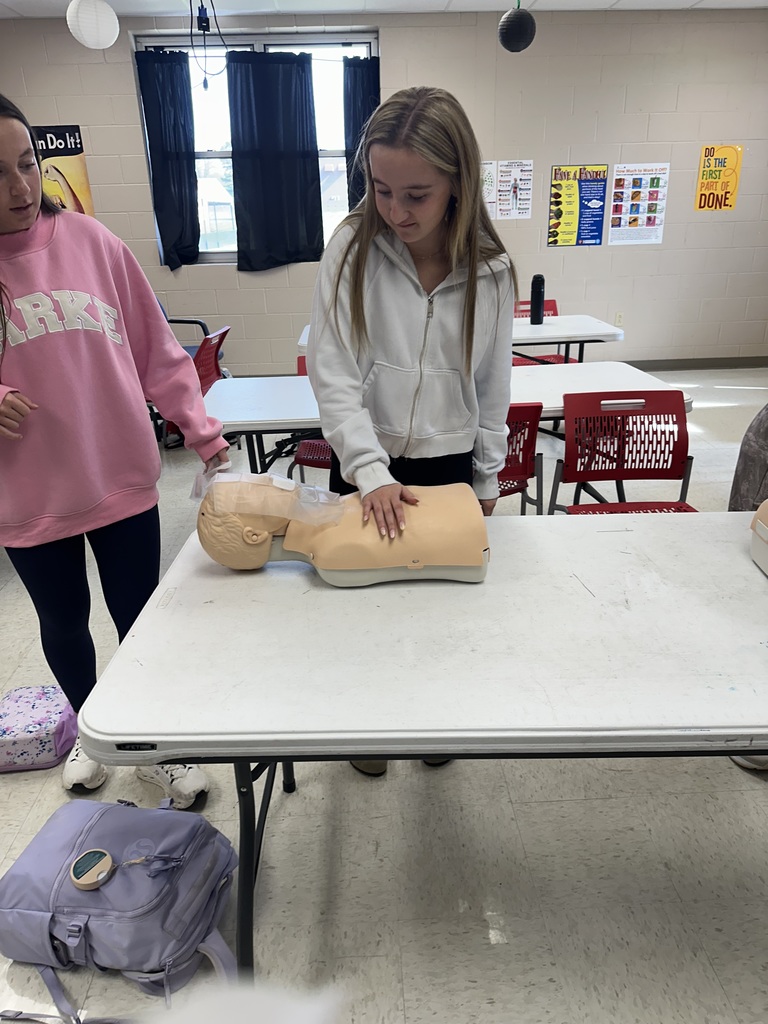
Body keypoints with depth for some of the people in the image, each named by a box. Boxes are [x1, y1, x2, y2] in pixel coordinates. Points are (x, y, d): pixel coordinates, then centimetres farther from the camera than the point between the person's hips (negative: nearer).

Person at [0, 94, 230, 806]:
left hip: (121, 480, 0)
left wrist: (199, 429, -1)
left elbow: (154, 347, 1)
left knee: (139, 621, 10)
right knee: (63, 624, 19)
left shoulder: (89, 240, -3)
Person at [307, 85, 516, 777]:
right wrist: (370, 470, -24)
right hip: (363, 465, -1)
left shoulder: (490, 271, -7)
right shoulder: (352, 248, -11)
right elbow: (332, 373, -15)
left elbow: (492, 385, 2)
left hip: (449, 464, 1)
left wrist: (487, 479, 7)